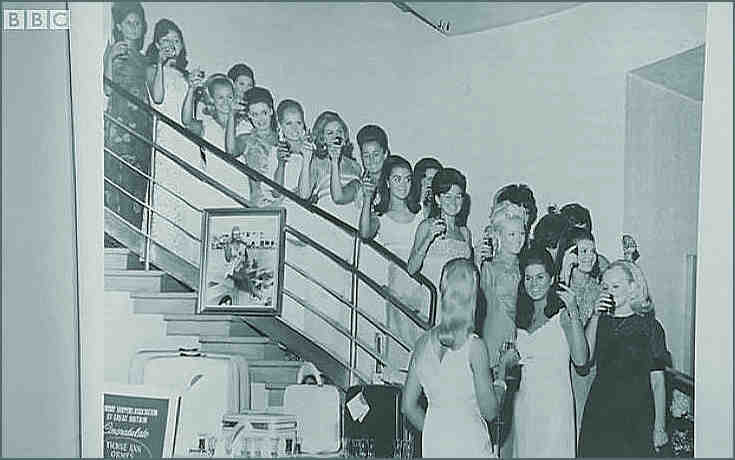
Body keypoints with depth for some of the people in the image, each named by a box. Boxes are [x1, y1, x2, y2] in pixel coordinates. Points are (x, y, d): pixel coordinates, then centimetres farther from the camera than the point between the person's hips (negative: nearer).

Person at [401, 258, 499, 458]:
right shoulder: (475, 346, -15)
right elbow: (489, 411, -10)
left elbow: (408, 405, 6)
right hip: (469, 442, -5)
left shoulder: (423, 342, 0)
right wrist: (499, 387, 8)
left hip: (432, 442, 5)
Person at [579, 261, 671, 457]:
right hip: (598, 415, 3)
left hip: (636, 418, -3)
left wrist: (660, 427, -6)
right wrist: (595, 316, -9)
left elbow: (657, 380, -3)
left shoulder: (649, 325, -1)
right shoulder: (600, 321, 8)